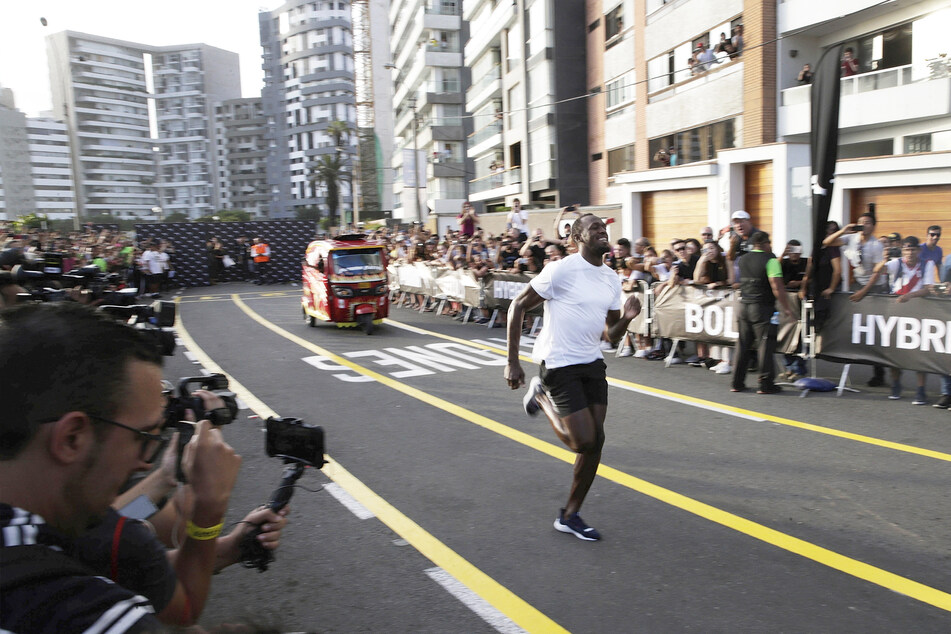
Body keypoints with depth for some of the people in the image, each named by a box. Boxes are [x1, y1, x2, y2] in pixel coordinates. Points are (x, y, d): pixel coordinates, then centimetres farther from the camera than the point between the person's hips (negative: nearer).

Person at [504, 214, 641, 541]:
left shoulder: (612, 279, 8)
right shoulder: (561, 270, -13)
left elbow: (611, 335, 13)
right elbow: (517, 307, -10)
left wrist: (626, 318, -10)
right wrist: (512, 363, -13)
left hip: (592, 364, 7)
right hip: (559, 365, -7)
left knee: (596, 441, 2)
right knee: (584, 441, -9)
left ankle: (569, 515, 17)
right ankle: (541, 397, 18)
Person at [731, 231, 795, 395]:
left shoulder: (743, 260, 10)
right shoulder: (770, 260, -10)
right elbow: (777, 287, -16)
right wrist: (787, 308, -11)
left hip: (743, 306, 6)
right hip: (762, 308, -6)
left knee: (742, 345, 10)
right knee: (765, 345, 0)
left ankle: (737, 383, 12)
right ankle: (766, 384, 3)